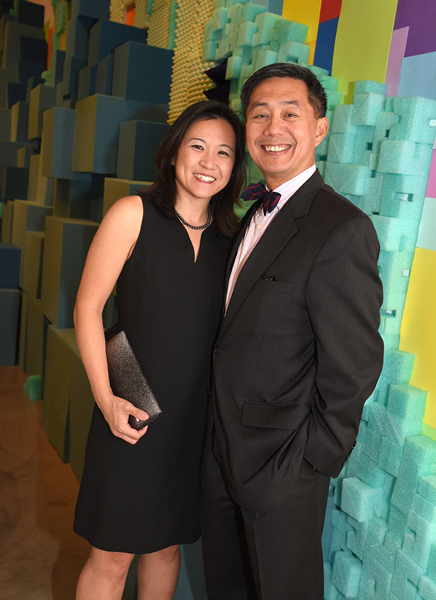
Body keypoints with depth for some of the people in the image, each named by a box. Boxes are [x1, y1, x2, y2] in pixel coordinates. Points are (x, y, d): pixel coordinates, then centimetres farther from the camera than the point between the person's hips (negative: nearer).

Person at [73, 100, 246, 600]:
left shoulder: (229, 233, 4)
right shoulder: (134, 213, -9)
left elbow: (221, 323, 9)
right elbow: (87, 307, -8)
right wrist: (105, 398, -13)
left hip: (195, 414, 4)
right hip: (132, 413, -4)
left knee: (167, 544, 21)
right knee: (112, 556, 10)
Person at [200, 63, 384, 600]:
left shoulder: (343, 229, -21)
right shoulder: (252, 214, 8)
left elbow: (353, 368, -21)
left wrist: (310, 464, -14)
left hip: (280, 464, -8)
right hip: (221, 453, 8)